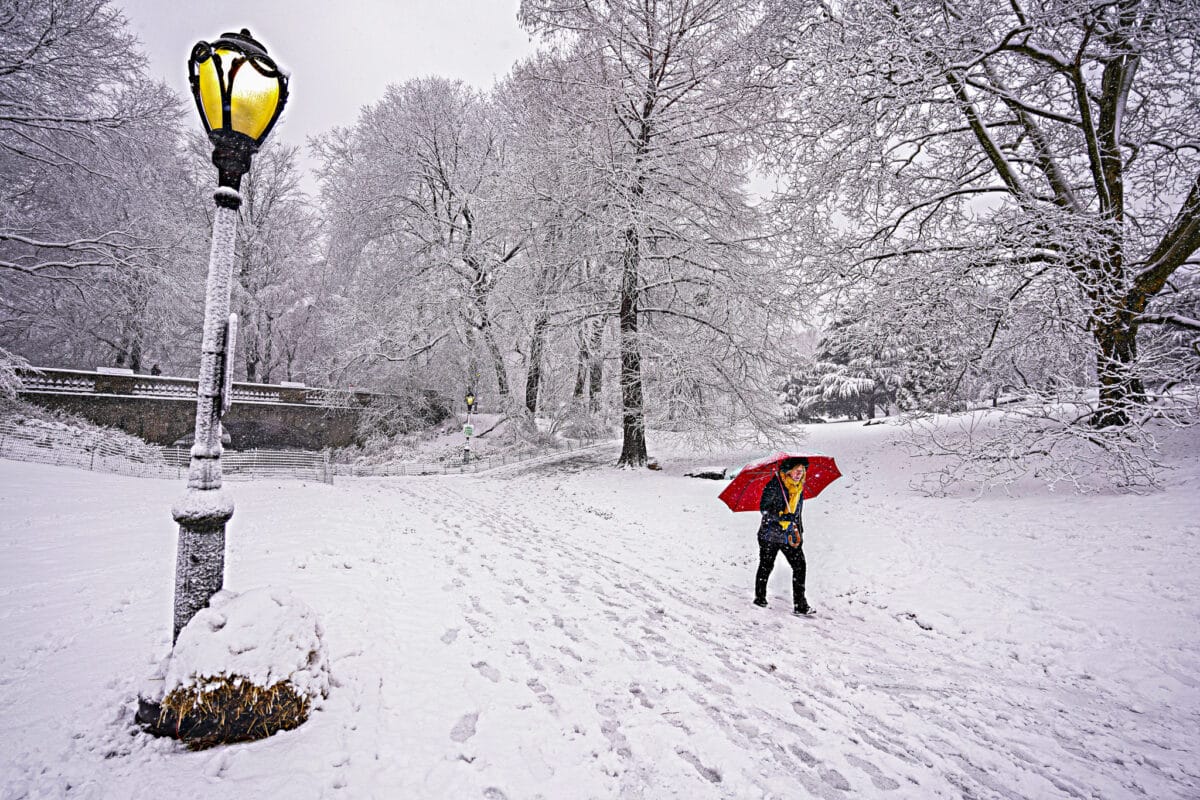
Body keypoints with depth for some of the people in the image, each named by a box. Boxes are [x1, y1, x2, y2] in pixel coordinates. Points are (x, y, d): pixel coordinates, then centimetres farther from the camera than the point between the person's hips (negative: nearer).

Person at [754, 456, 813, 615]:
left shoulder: (799, 487, 9)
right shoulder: (774, 486, -13)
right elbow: (764, 508, -19)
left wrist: (799, 532, 22)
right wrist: (781, 516, -32)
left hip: (790, 535, 5)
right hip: (770, 533, -5)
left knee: (800, 566, -4)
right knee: (766, 566, 7)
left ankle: (800, 604, 3)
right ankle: (760, 597, 26)